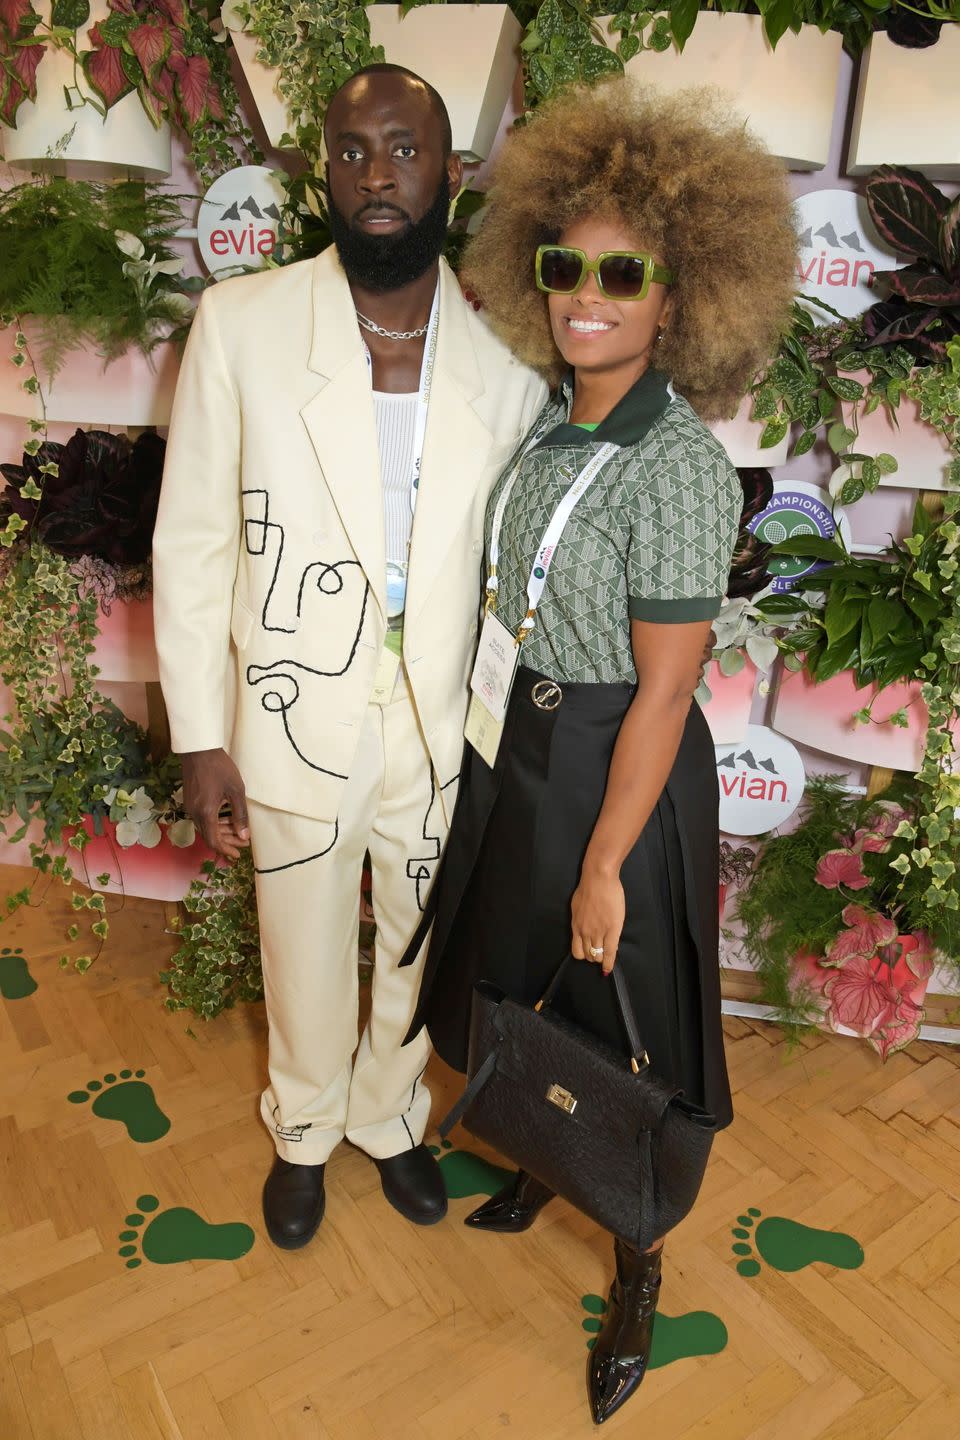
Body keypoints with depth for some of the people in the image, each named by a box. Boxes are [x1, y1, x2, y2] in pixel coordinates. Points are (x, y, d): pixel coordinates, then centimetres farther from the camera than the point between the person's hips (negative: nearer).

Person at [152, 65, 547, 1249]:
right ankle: (304, 1131, 50)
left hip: (445, 727, 2)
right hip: (296, 721, -1)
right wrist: (199, 736, -6)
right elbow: (191, 542, -5)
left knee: (421, 952, 21)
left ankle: (390, 1117, 51)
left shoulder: (507, 351, -4)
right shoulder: (241, 322, -8)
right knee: (306, 961, 19)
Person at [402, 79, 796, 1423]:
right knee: (515, 983, 24)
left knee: (618, 1023, 11)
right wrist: (494, 739, 10)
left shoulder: (679, 468, -22)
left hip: (615, 771, -7)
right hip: (515, 747, 7)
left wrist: (604, 867, -16)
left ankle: (639, 1266, 39)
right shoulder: (549, 415, 0)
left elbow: (661, 694, -20)